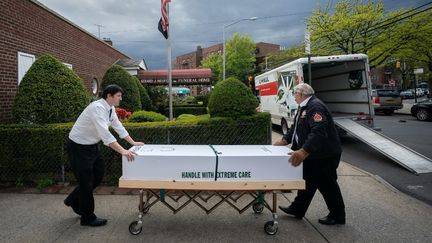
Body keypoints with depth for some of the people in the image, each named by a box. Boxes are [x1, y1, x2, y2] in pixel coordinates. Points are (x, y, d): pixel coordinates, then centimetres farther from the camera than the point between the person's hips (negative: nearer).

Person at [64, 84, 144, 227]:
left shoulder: (110, 108, 0)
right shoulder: (97, 108, -28)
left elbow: (118, 127, 9)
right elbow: (105, 134, -38)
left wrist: (133, 143, 8)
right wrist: (123, 151, -41)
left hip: (91, 145, 9)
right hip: (79, 147, -9)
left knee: (98, 175, 15)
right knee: (86, 181, 0)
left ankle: (74, 201, 34)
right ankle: (88, 218, 17)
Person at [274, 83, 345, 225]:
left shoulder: (315, 107, -23)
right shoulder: (304, 108, 10)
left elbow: (318, 132, -36)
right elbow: (295, 128, 18)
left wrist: (303, 151, -44)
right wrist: (284, 141, 8)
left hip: (324, 155, -10)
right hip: (311, 154, 10)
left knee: (327, 184, 5)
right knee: (308, 181, 18)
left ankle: (338, 216, 24)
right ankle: (297, 209, 31)